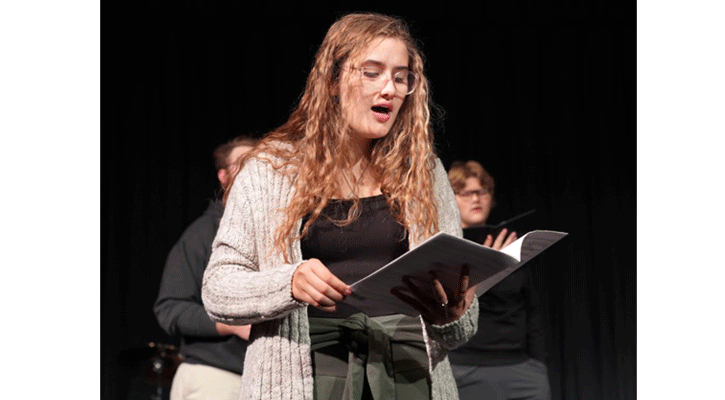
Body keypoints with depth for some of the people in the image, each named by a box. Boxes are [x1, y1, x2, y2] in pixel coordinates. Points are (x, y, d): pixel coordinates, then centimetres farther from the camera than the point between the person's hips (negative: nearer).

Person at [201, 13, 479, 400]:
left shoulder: (424, 172, 15)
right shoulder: (270, 169, 9)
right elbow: (217, 288, 4)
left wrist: (453, 316, -7)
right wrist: (290, 282, -14)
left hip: (408, 368, 2)